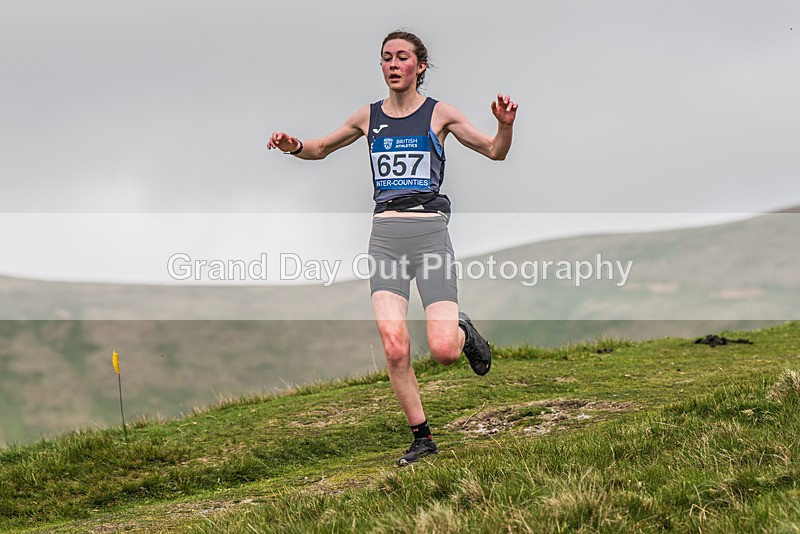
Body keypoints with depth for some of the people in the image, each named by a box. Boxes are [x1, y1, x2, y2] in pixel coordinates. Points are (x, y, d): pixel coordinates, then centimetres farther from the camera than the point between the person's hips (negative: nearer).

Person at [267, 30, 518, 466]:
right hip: (385, 236, 2)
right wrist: (295, 147, 2)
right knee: (394, 348, -12)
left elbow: (495, 152, 8)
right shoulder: (369, 117, 11)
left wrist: (505, 126, -13)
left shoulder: (439, 114, 3)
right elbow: (321, 148, 24)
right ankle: (421, 436, 4)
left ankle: (462, 331, 26)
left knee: (443, 351, -12)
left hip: (429, 232, -2)